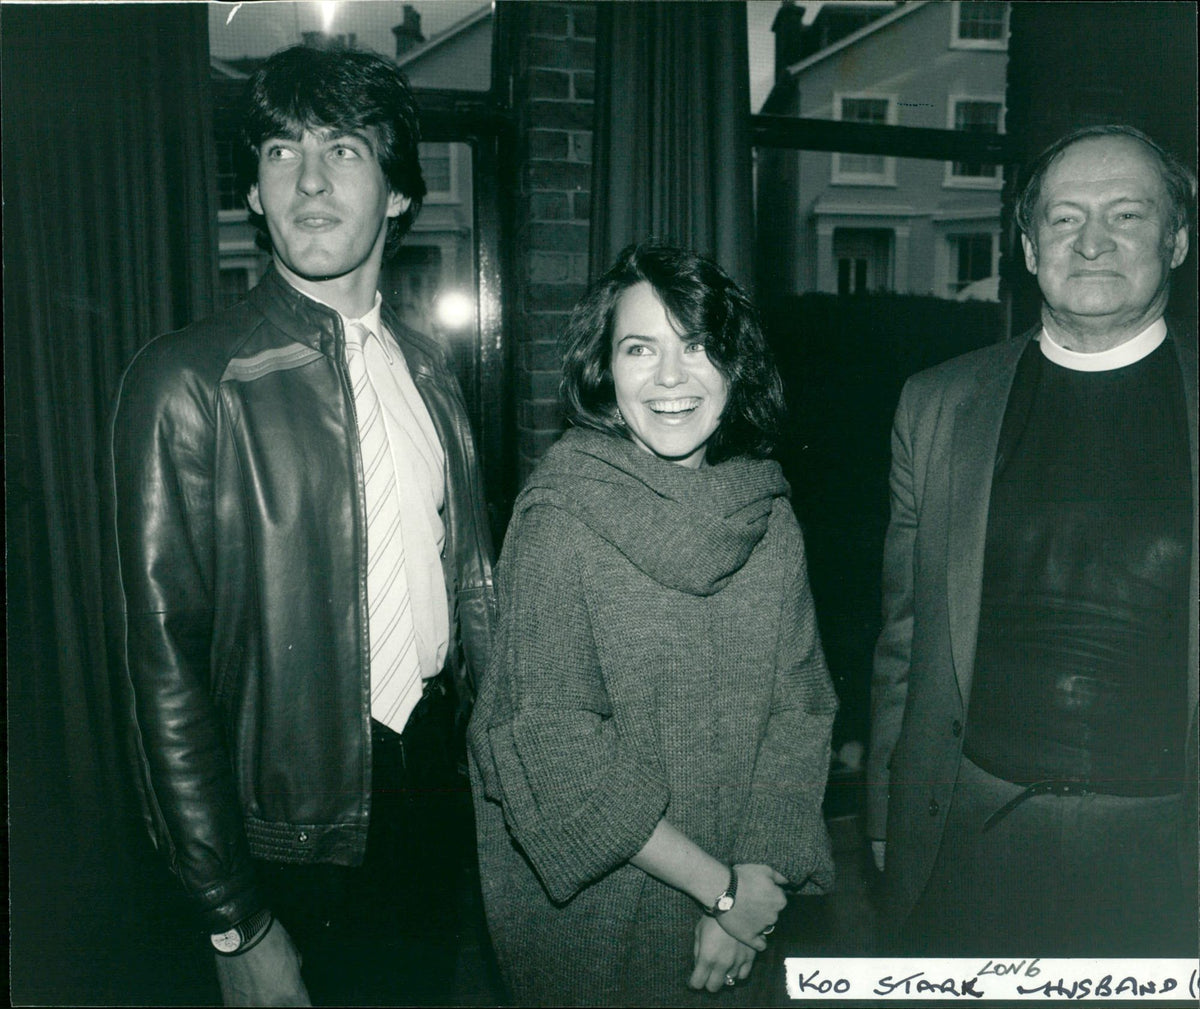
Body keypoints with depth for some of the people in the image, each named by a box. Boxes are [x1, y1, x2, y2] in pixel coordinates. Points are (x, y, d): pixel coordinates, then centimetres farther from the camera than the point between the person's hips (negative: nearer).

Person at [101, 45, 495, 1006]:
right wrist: (236, 924, -14)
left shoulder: (427, 368, 3)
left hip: (440, 775, 5)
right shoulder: (188, 381, -16)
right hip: (304, 823, -5)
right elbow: (161, 658, -16)